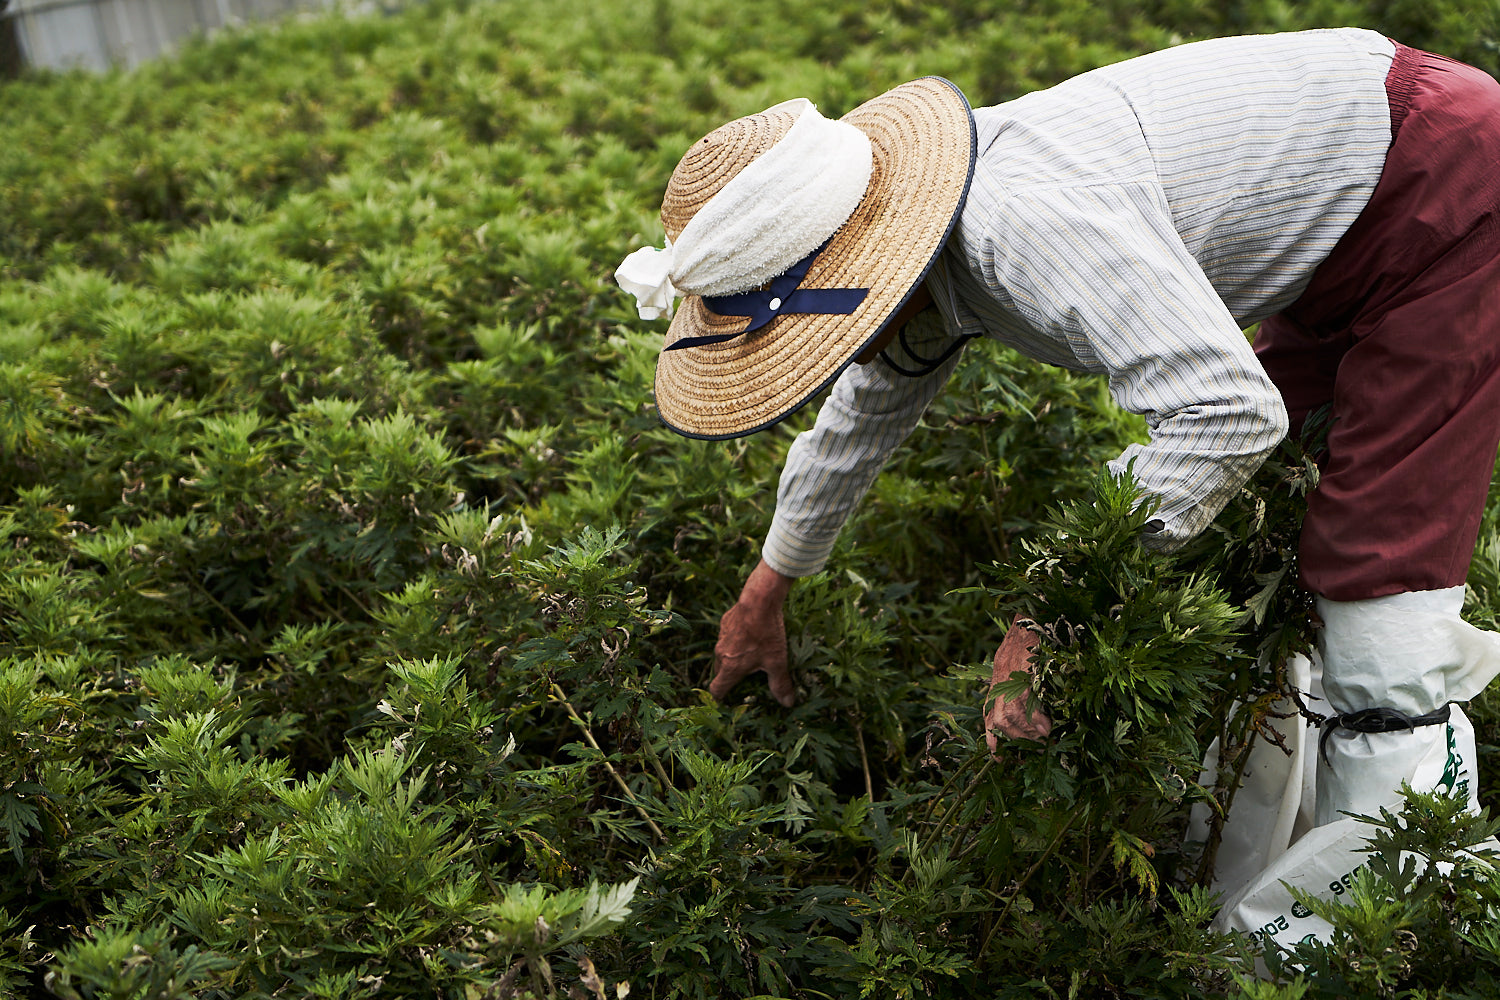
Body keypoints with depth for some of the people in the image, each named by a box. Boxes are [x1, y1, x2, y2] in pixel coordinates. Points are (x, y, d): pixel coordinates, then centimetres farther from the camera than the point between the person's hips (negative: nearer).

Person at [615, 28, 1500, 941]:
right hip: (1351, 235, 9)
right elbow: (865, 413, 15)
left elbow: (1228, 412, -40)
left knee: (1375, 557, -12)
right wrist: (765, 595, 27)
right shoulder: (923, 242, -2)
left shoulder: (1028, 217, -36)